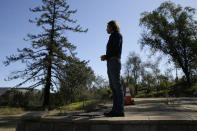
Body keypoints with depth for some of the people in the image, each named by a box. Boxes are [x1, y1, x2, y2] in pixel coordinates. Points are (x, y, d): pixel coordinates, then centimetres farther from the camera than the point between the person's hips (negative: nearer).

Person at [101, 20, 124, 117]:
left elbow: (116, 49, -10)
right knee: (112, 86, 2)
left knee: (117, 85, -13)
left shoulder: (117, 34, 5)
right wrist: (105, 57, 6)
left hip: (114, 61, -9)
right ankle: (115, 110, 1)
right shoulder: (112, 37, 29)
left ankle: (120, 111, -14)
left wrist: (106, 56, -3)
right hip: (110, 62, 9)